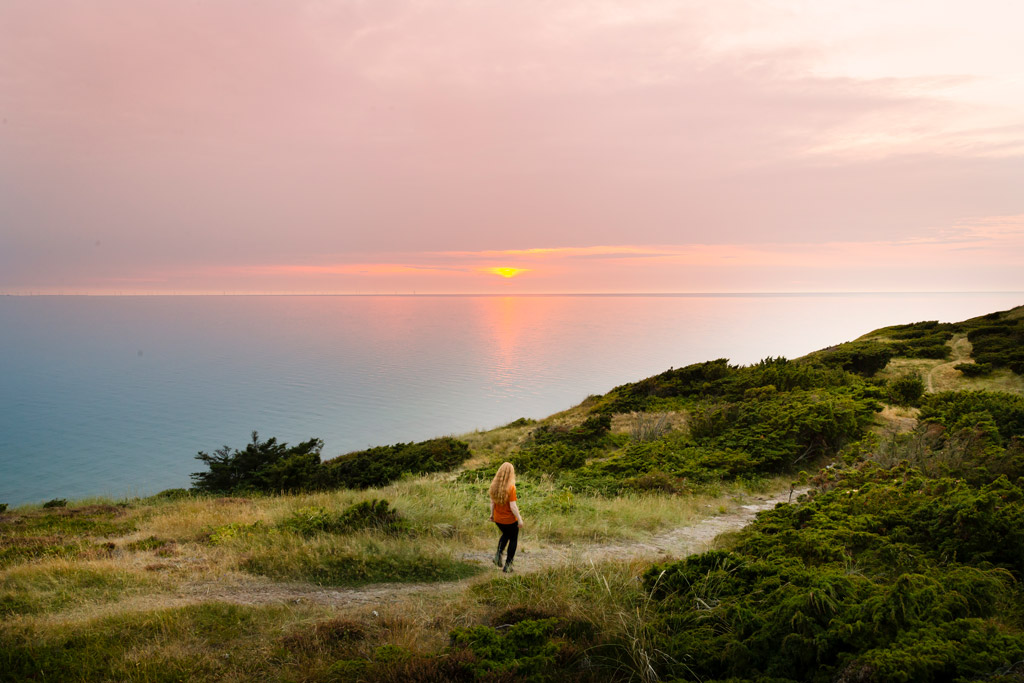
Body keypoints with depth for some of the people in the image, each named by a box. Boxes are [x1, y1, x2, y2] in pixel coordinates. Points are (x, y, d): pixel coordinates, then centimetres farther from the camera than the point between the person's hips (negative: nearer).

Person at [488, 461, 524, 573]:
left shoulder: (494, 485, -8)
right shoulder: (511, 487, -24)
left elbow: (492, 502, 1)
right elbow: (512, 506, -23)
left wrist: (492, 514, 15)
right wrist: (519, 519, -13)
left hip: (498, 519, 5)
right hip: (510, 520, -5)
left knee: (506, 534, 31)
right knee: (513, 539, 17)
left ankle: (499, 553, 11)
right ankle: (508, 565, 20)